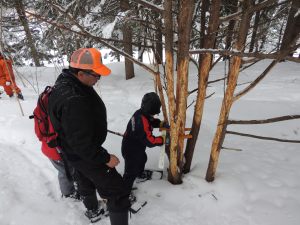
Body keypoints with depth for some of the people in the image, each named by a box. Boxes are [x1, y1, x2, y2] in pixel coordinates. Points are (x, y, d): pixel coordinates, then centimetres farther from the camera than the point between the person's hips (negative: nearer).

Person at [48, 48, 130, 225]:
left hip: (79, 149, 10)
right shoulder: (72, 101, -38)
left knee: (87, 181, 32)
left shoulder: (68, 81, -5)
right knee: (117, 192, 1)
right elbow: (81, 142, -33)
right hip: (84, 154, -10)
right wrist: (105, 158, -22)